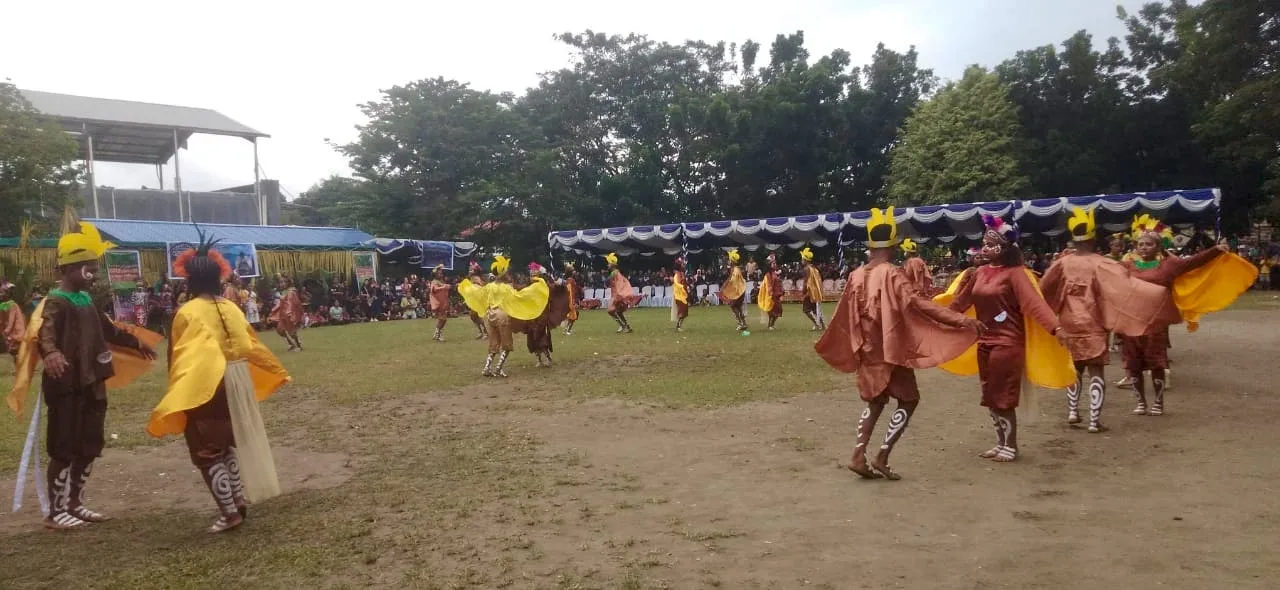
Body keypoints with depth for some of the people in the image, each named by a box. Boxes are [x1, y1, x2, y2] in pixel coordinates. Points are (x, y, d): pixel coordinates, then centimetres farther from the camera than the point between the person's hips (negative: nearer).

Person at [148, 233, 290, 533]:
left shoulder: (187, 313, -15)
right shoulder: (231, 307, 2)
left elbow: (182, 359, -16)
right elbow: (249, 345, 10)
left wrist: (176, 400, -12)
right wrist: (273, 372, 25)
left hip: (203, 390, -6)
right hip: (233, 386, 6)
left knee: (207, 453, 4)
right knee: (228, 444, 22)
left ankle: (229, 513, 4)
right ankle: (239, 500, 24)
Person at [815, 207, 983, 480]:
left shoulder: (856, 276, 3)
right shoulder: (892, 274, -16)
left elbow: (843, 316, 12)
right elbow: (917, 304, -26)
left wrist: (827, 344, 27)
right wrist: (962, 320, -28)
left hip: (867, 350, 7)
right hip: (890, 350, -6)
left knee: (876, 400, 19)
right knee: (908, 399, 7)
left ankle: (858, 456, 9)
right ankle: (881, 458, 0)